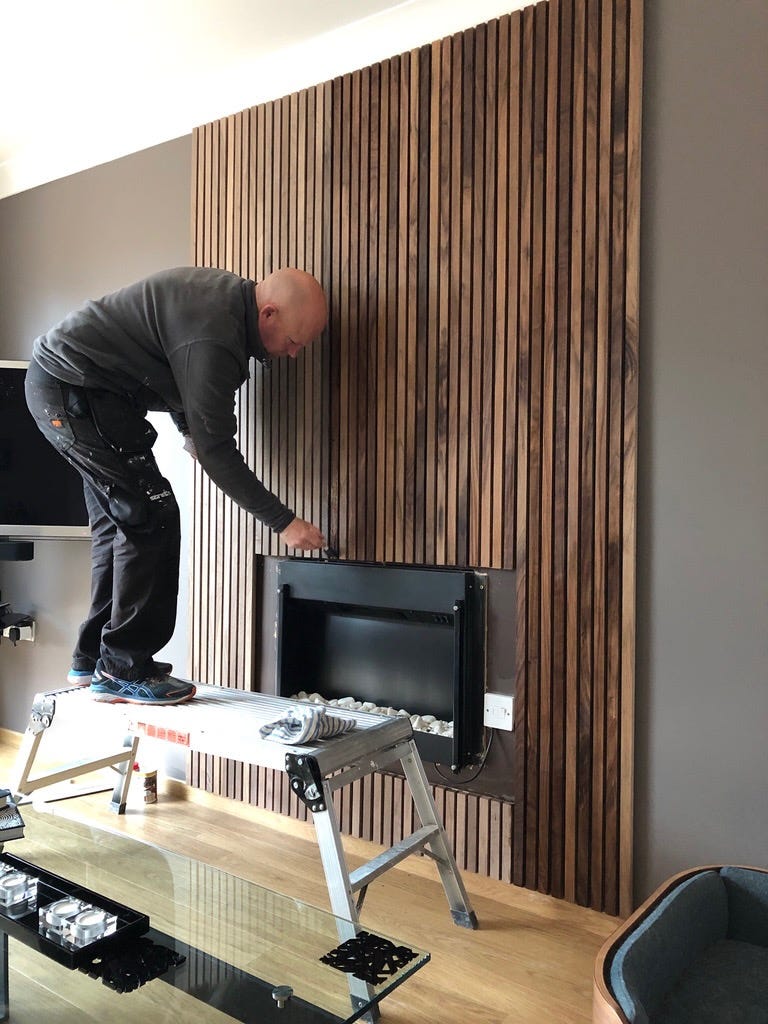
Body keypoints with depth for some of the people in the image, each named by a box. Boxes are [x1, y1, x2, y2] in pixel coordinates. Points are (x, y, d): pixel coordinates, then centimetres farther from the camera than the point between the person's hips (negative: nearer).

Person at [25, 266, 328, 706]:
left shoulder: (229, 293, 4)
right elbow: (215, 450, -25)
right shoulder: (214, 336, -27)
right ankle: (123, 670, -4)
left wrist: (189, 430, 13)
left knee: (118, 521, 12)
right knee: (152, 517, -12)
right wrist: (283, 521, -21)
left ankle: (92, 660, 21)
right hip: (74, 390, -11)